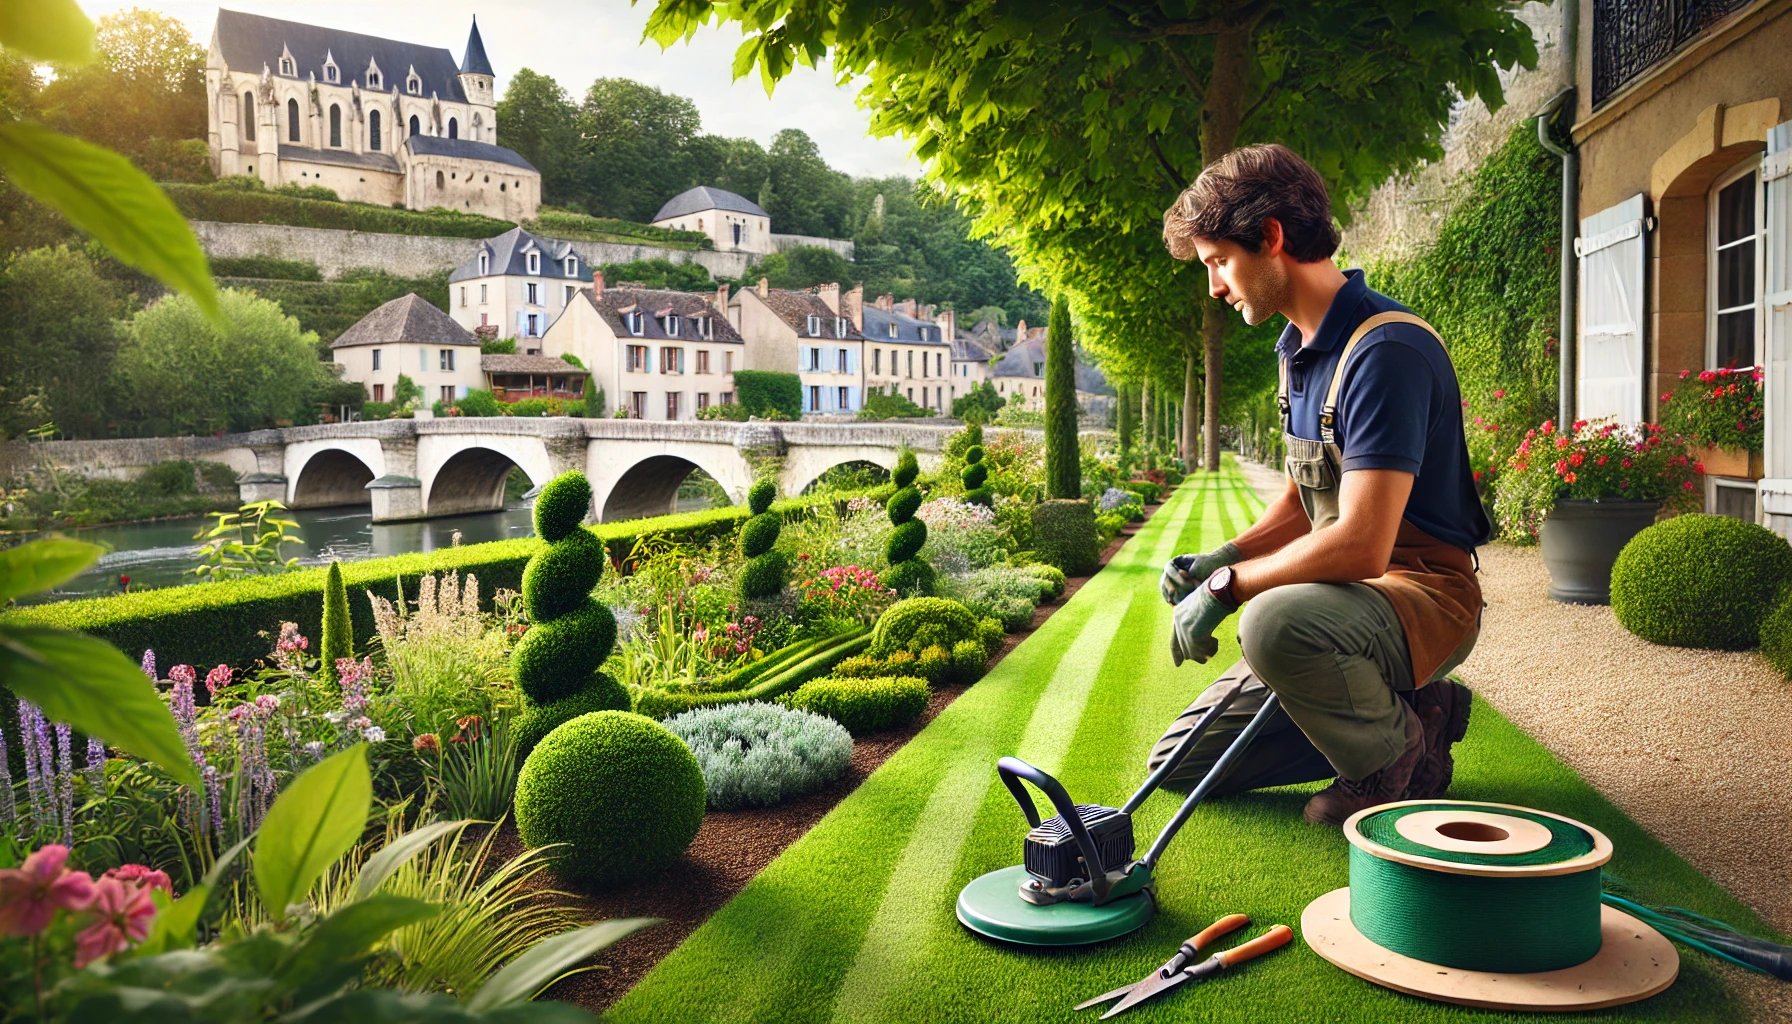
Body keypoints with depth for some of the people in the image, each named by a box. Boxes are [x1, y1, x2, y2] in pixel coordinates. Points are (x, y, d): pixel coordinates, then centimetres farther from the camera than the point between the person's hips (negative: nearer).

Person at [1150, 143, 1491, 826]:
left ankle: (1395, 760, -11)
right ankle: (1400, 710, 11)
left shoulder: (1386, 350, -23)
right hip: (1345, 594, 9)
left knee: (1276, 621, -42)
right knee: (1178, 764, 6)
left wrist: (1228, 588, -19)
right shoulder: (1296, 348, 9)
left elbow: (1361, 545, -30)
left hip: (1424, 593, -9)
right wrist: (1219, 558, 2)